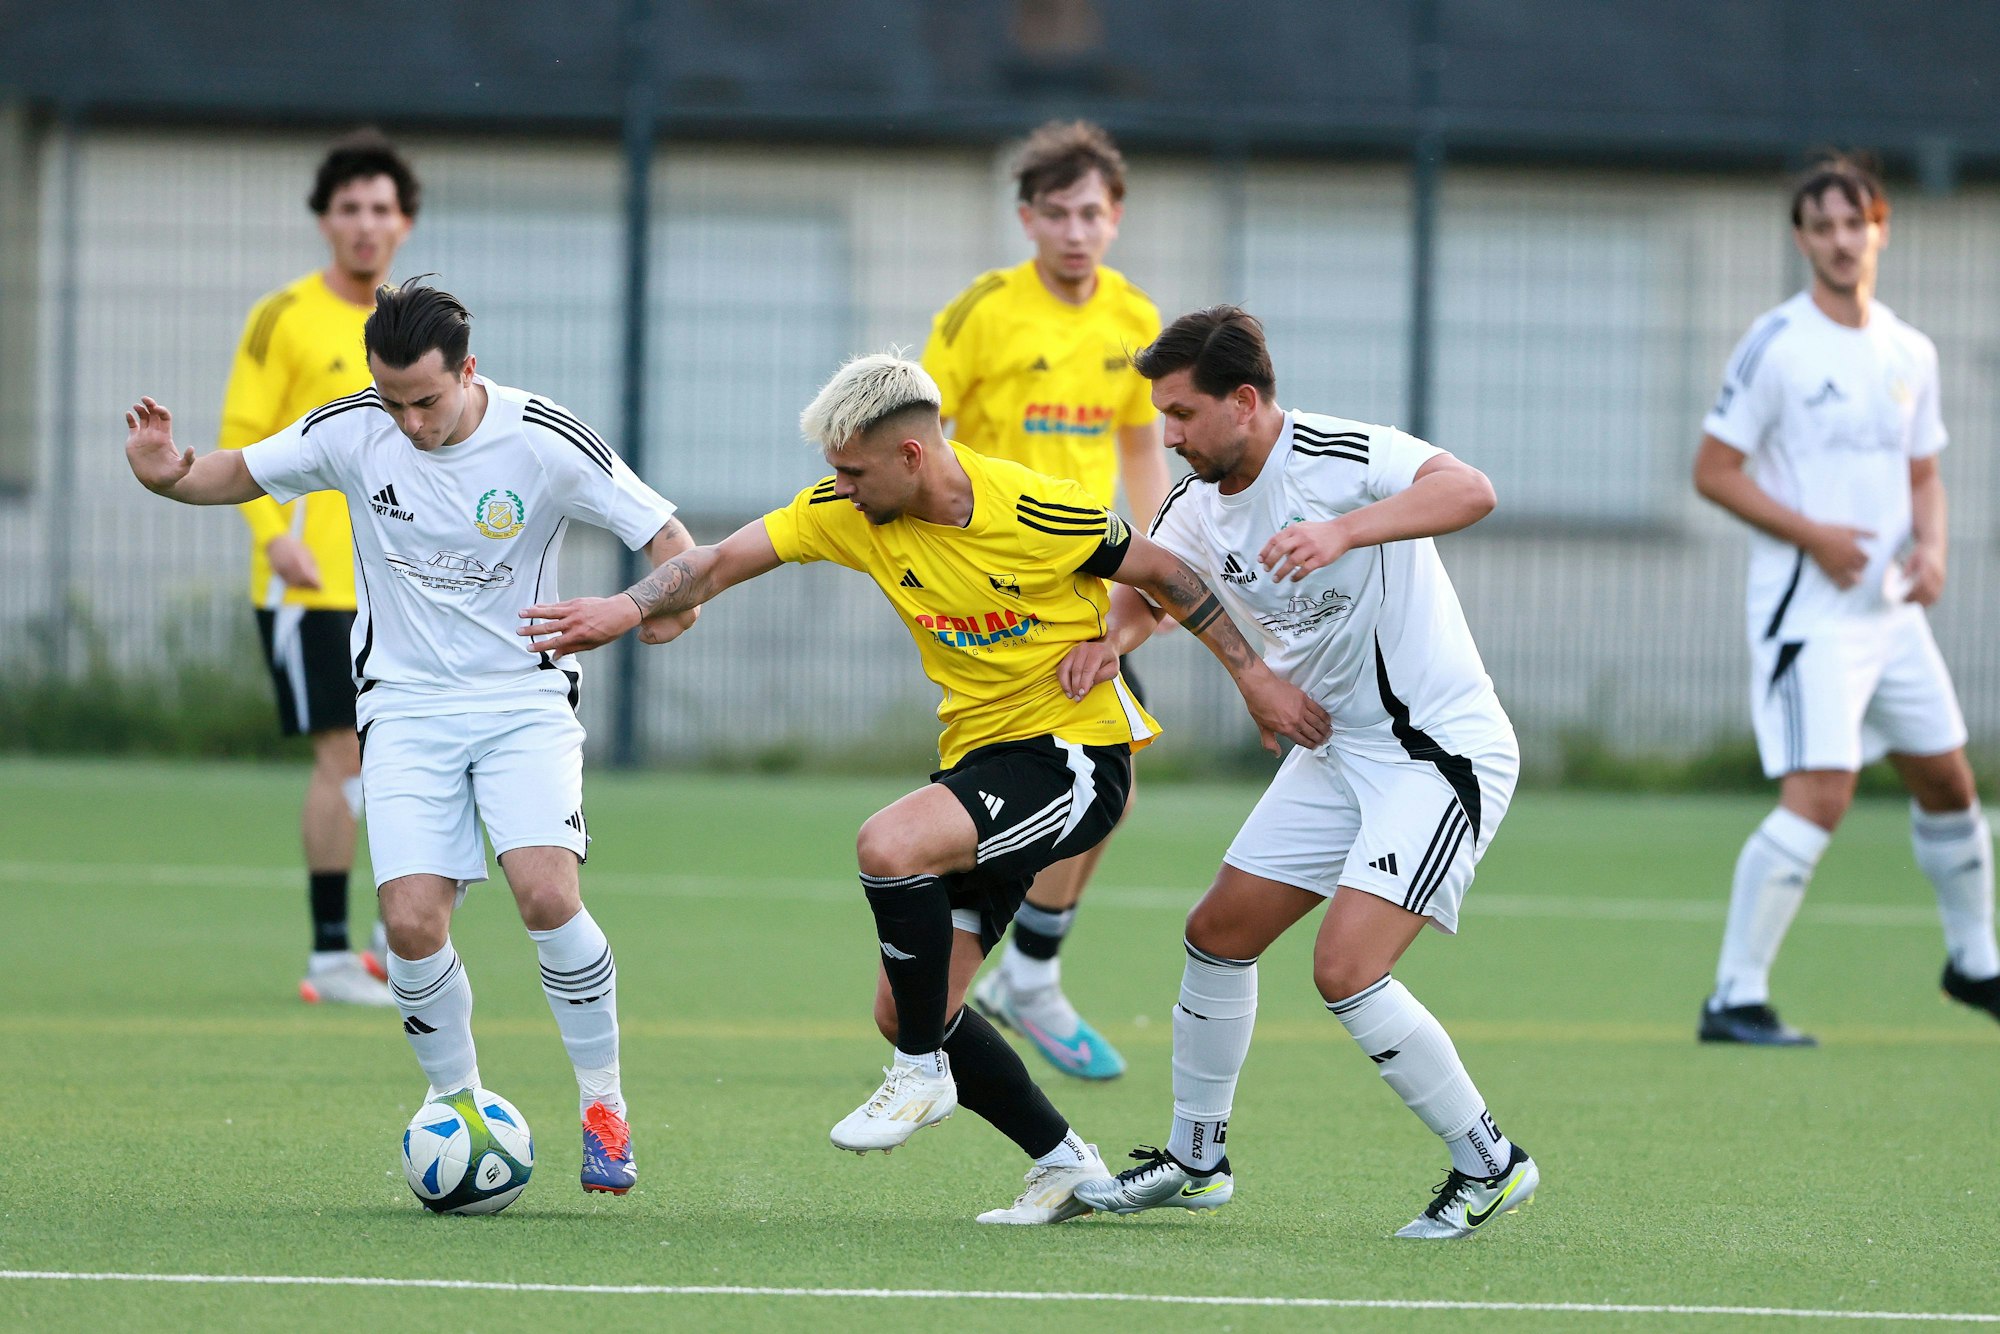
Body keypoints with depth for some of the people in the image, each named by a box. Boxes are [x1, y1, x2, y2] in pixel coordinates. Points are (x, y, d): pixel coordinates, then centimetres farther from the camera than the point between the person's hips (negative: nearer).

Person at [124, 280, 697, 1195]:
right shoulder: (353, 431, -6)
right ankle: (458, 1103, 9)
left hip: (524, 701, -2)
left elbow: (665, 536, -8)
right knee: (412, 921, -15)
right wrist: (170, 476, -15)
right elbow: (241, 473, 7)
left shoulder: (543, 442, -12)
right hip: (406, 708, 2)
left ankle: (603, 1105, -4)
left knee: (545, 893, -22)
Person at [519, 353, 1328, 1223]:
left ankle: (923, 1074, -12)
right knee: (905, 1012, 3)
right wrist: (630, 607, -24)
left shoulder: (1038, 512, -19)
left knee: (889, 846, -31)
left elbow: (1159, 574, -5)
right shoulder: (850, 513, -3)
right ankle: (1064, 1165, 17)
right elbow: (721, 562, -6)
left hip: (1075, 752, -8)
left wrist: (1252, 675, -2)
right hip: (977, 755, 8)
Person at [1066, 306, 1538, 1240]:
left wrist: (1345, 531, -50)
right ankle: (1194, 1158, 29)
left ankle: (1489, 1166, -3)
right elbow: (1148, 586, 19)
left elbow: (1470, 492, -38)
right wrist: (1109, 639, -4)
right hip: (1336, 750, 9)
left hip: (1440, 751, -9)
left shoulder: (1342, 457, -22)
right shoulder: (1197, 508, 2)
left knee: (1346, 971, -19)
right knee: (1219, 933, 11)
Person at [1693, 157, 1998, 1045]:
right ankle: (1735, 998, -16)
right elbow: (1714, 472, -9)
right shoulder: (1776, 346, -10)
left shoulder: (1910, 355, 9)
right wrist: (1811, 533, -18)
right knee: (1818, 796, -19)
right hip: (1807, 608, -7)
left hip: (1892, 607, 7)